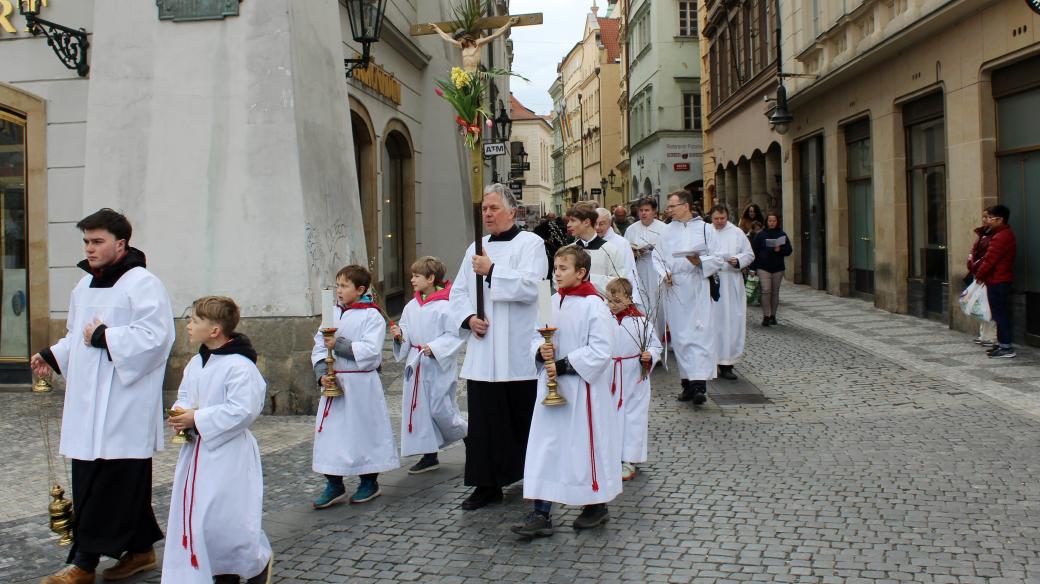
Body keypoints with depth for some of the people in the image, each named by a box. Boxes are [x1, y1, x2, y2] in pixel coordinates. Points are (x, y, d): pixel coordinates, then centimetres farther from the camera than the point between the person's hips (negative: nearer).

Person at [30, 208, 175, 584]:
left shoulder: (142, 283, -10)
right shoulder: (84, 285, 17)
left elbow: (155, 335, -21)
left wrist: (104, 337, -18)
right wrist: (53, 356, 9)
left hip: (124, 404, -9)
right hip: (87, 402, 9)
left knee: (107, 484, -3)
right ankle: (141, 550, 24)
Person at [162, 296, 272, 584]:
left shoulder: (239, 366, -18)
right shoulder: (195, 363, 10)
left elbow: (242, 410, -24)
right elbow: (184, 395, 21)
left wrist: (197, 419, -20)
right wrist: (180, 413, -2)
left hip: (228, 453, -9)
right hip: (196, 450, 9)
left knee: (227, 519, -7)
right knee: (192, 515, 12)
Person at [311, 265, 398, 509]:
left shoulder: (372, 316, -8)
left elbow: (370, 350, -20)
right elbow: (319, 347, 7)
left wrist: (339, 344, -20)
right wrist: (322, 374, -7)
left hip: (361, 384, -5)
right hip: (333, 384, 6)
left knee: (365, 429, 5)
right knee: (329, 431, 6)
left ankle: (370, 482, 23)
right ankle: (334, 486, 17)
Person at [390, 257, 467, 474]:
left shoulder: (445, 306, -14)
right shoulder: (411, 307, 7)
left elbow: (454, 335, -15)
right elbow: (406, 331, 15)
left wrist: (434, 348, -22)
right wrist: (399, 334, -6)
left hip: (438, 367, -7)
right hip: (416, 365, 7)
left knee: (440, 409, -3)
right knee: (419, 409, 7)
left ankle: (469, 437, 24)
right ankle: (429, 456, 17)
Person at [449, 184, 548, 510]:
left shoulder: (530, 243, -2)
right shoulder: (476, 249, 16)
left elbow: (530, 285, -17)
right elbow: (458, 292, 16)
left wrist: (492, 271, -16)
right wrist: (469, 317, -2)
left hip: (519, 352, -5)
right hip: (482, 353, 5)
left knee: (525, 419, 4)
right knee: (484, 420, 6)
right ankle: (487, 484, 15)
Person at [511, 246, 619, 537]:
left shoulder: (594, 305, -12)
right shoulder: (553, 302, 9)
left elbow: (600, 351, -18)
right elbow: (537, 337, 16)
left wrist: (563, 365, -19)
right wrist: (540, 350, -7)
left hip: (582, 388, -6)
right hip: (551, 386, 6)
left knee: (585, 445, 5)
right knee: (545, 447, 4)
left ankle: (596, 505, 26)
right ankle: (541, 514, 9)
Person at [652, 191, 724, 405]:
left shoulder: (704, 229, 2)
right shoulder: (667, 231, 11)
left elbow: (717, 259, 1)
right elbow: (657, 256, 14)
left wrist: (700, 262, -18)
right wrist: (663, 273, -3)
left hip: (698, 289, -4)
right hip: (674, 289, 4)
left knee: (700, 333, -11)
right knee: (679, 335, 5)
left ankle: (700, 384, -16)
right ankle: (688, 382, 13)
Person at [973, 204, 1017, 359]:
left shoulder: (1001, 237, -18)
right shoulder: (1001, 234, 16)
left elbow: (990, 259, -19)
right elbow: (988, 257, 19)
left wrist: (979, 275, -6)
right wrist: (978, 269, 10)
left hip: (998, 282, -11)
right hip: (999, 281, 11)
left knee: (1000, 314, -8)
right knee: (1000, 313, 14)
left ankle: (1006, 347, -6)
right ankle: (1002, 344, 21)